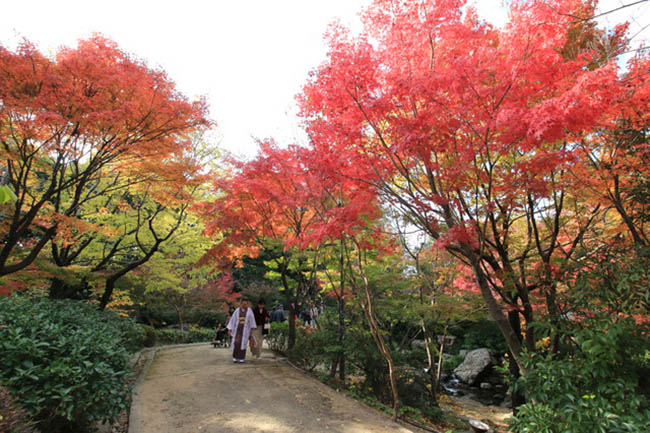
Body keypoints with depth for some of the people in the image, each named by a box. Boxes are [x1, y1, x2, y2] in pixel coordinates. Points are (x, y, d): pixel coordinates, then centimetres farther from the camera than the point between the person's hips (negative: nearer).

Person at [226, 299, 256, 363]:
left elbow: (252, 320, 1)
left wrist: (252, 329, -3)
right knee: (236, 343, -8)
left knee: (243, 343, -3)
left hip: (245, 329, -1)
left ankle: (241, 358, 8)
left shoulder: (249, 311, -2)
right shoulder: (237, 311, 0)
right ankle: (235, 357, 9)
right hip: (238, 328, 1)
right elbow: (233, 320, 3)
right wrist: (230, 329, 0)